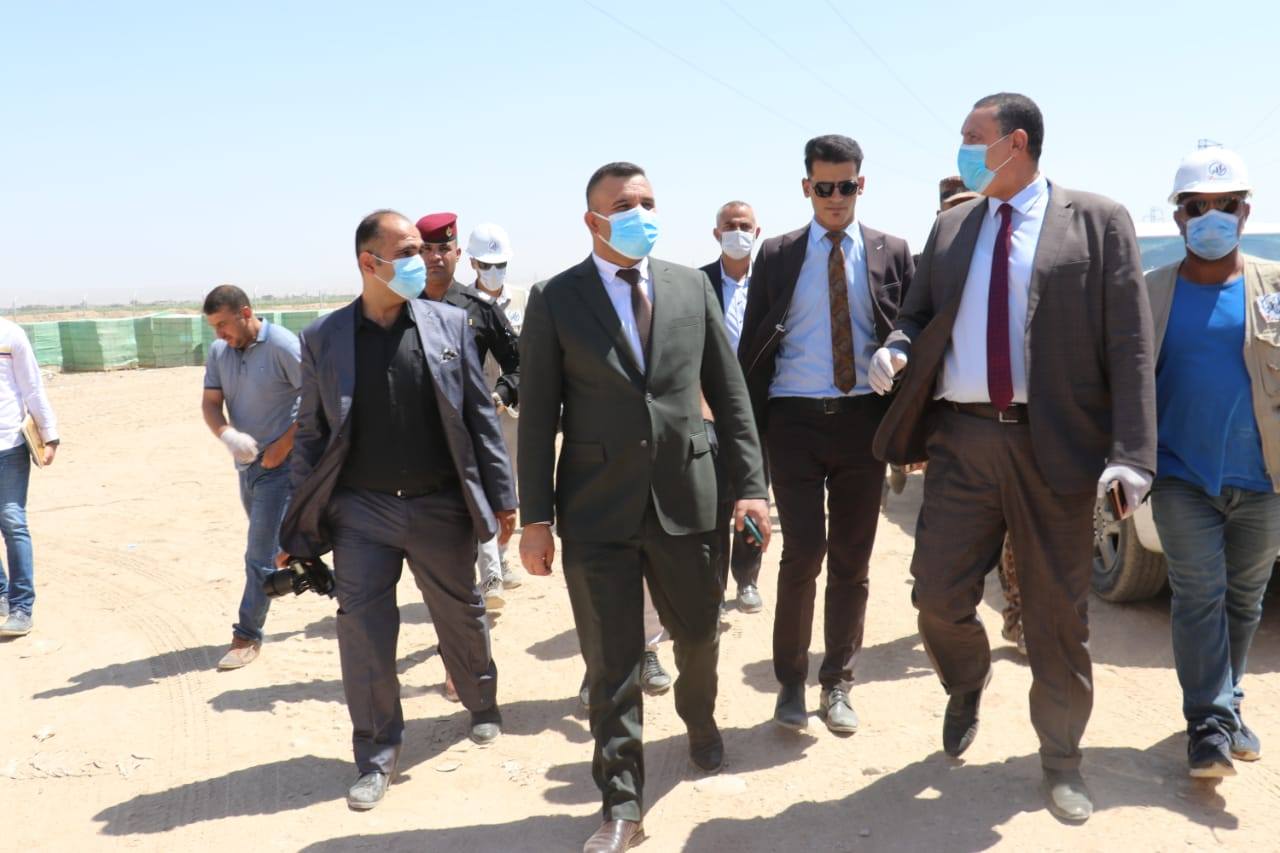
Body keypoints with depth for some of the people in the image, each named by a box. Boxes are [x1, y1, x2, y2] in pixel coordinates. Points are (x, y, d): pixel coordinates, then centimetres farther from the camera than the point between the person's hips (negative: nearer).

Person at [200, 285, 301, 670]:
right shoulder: (219, 352, 5)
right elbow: (210, 403, 2)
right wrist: (227, 434, -20)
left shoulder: (283, 346, -15)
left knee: (260, 554, -5)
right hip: (246, 464, 8)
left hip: (280, 465, -7)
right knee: (269, 545, 18)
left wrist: (283, 445, -17)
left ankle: (247, 635, 4)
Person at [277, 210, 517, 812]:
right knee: (362, 628, 0)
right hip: (361, 510, 0)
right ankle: (376, 756, 17)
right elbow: (310, 433, 3)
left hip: (441, 507, 1)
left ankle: (482, 706, 41)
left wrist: (501, 496, 1)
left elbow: (480, 416, 3)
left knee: (461, 615, 14)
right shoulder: (324, 337, -1)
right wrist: (300, 525, 1)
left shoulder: (448, 324, 1)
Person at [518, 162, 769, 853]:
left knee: (699, 634, 19)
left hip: (685, 497, 3)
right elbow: (538, 415, -2)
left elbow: (729, 393, 7)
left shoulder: (692, 287, 6)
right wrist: (536, 516, -4)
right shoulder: (555, 299, -2)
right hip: (598, 510, -2)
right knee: (612, 664, 4)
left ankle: (699, 719, 51)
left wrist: (750, 484, 1)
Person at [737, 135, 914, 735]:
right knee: (803, 552, -6)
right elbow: (752, 348, 4)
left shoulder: (891, 253, 5)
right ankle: (790, 682, 14)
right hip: (794, 419, -1)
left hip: (863, 418, 2)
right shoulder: (777, 255, 4)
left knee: (852, 559, 8)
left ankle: (837, 684, 24)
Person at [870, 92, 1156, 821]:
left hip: (1053, 444, -3)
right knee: (939, 594, 0)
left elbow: (1129, 344, -5)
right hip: (962, 438, 3)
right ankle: (969, 684, 35)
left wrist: (1132, 453, -13)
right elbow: (921, 313, 19)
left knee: (1058, 611, 8)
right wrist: (898, 348, -6)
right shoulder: (951, 227, 13)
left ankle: (1061, 755, 29)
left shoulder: (1098, 221, 0)